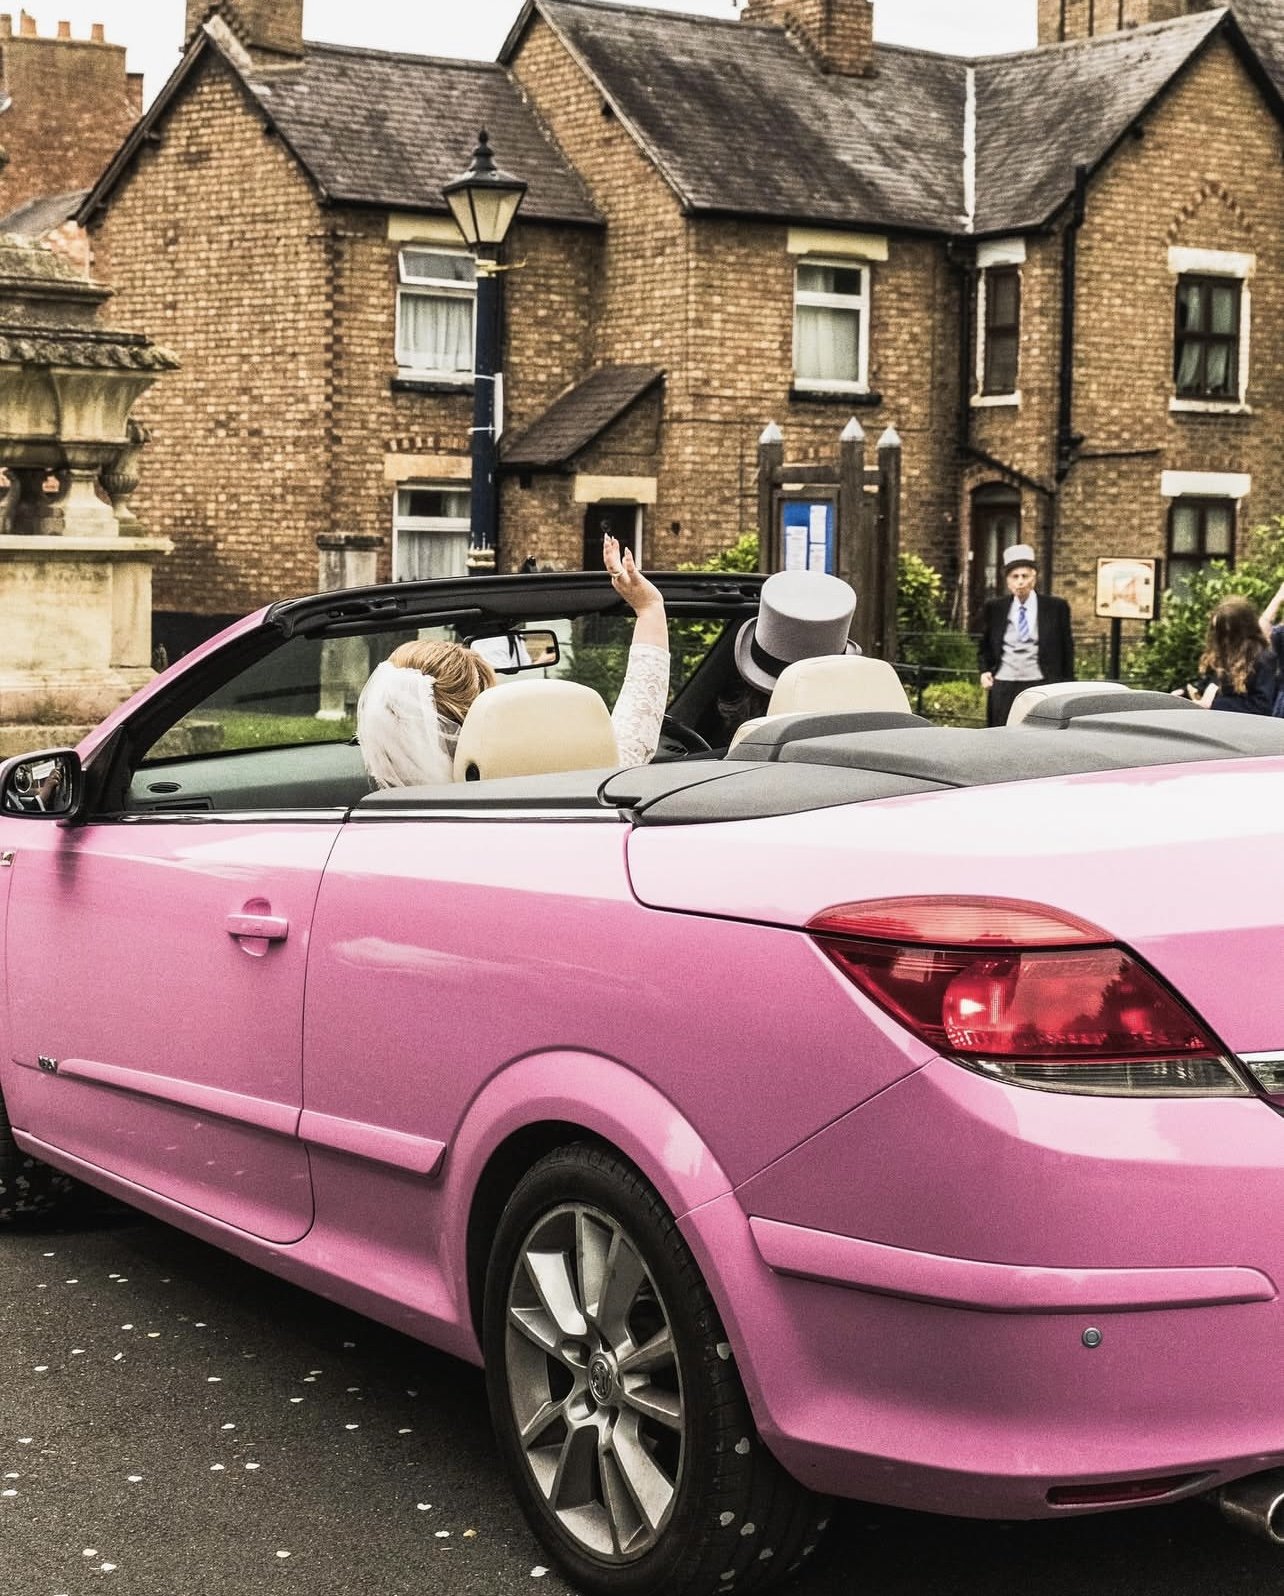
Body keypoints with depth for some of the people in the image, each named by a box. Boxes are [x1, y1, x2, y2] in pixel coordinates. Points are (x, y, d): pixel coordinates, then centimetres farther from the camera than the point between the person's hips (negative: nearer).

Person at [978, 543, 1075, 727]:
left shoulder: (1056, 608, 5)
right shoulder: (994, 608, 10)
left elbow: (1066, 650, 8)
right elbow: (985, 648, 20)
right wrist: (985, 671, 2)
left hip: (1040, 687, -2)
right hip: (1003, 688, 2)